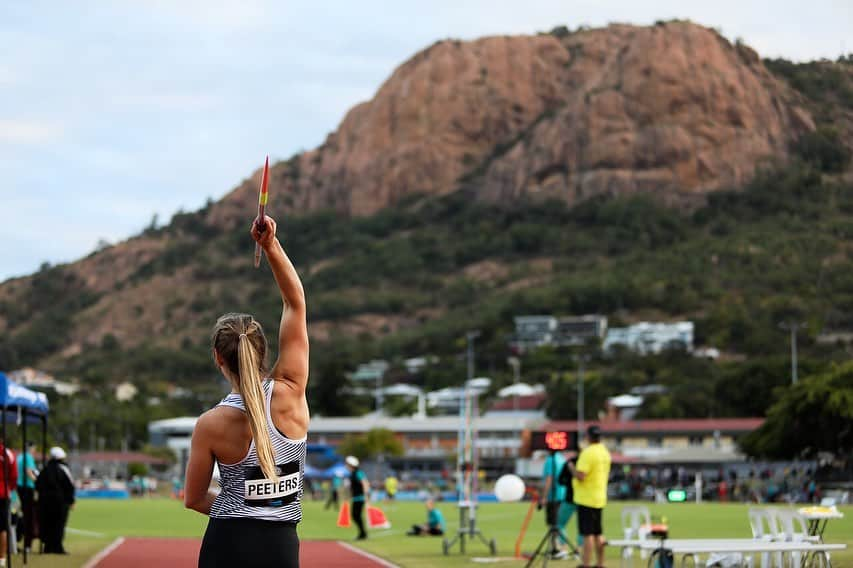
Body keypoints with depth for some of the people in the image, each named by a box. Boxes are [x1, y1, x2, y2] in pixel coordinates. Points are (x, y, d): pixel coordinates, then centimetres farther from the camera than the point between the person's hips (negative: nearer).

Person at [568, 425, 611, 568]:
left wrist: (571, 466, -6)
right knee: (598, 533, 14)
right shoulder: (605, 452, 11)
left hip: (586, 499, -8)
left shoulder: (588, 453, -17)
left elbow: (580, 476, -23)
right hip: (600, 498, 8)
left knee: (587, 533, -8)